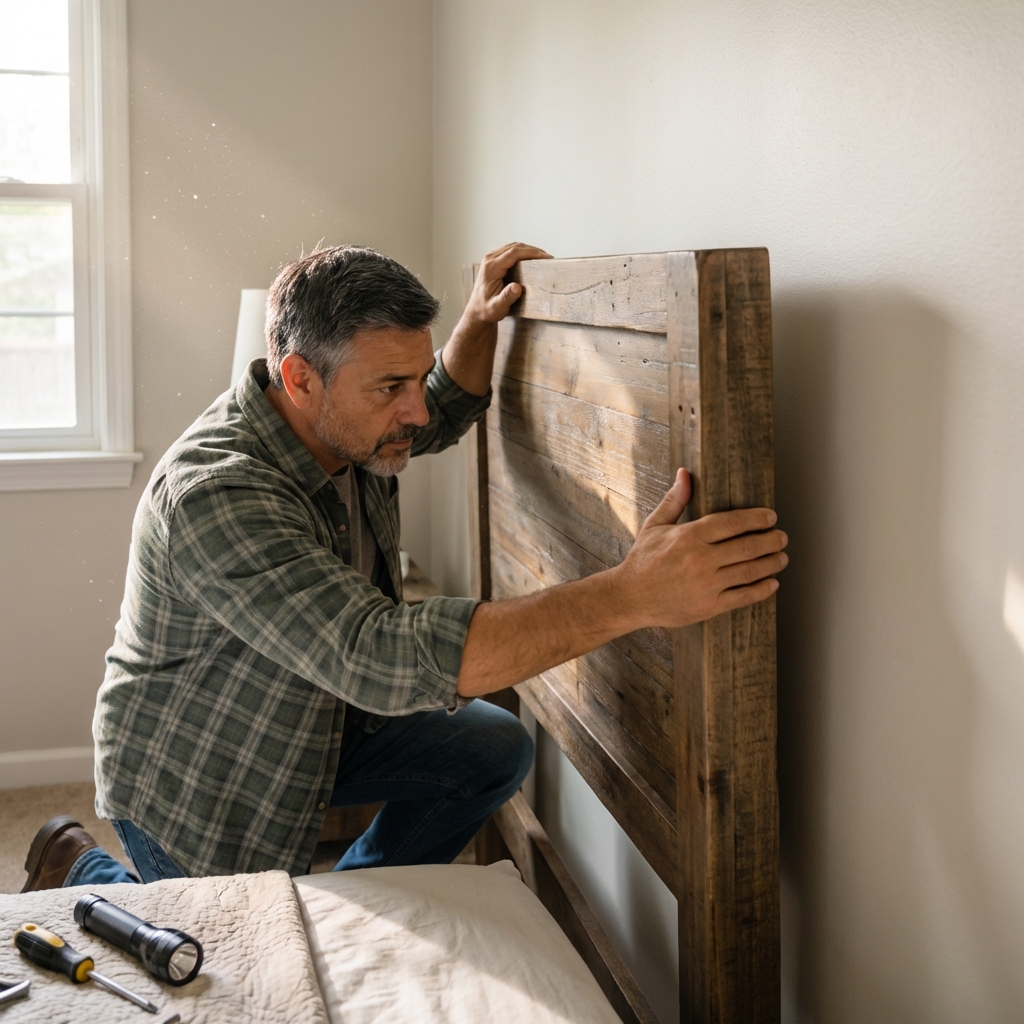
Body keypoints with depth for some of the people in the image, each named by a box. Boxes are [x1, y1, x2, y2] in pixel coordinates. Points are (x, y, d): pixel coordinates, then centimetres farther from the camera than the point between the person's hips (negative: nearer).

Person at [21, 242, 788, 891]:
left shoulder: (349, 422, -11)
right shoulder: (215, 496, -38)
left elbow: (444, 416, 13)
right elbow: (384, 658, -49)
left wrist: (481, 323, -10)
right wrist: (630, 597, -56)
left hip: (319, 724, 7)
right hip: (194, 782, -7)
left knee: (494, 751, -5)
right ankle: (82, 870, 25)